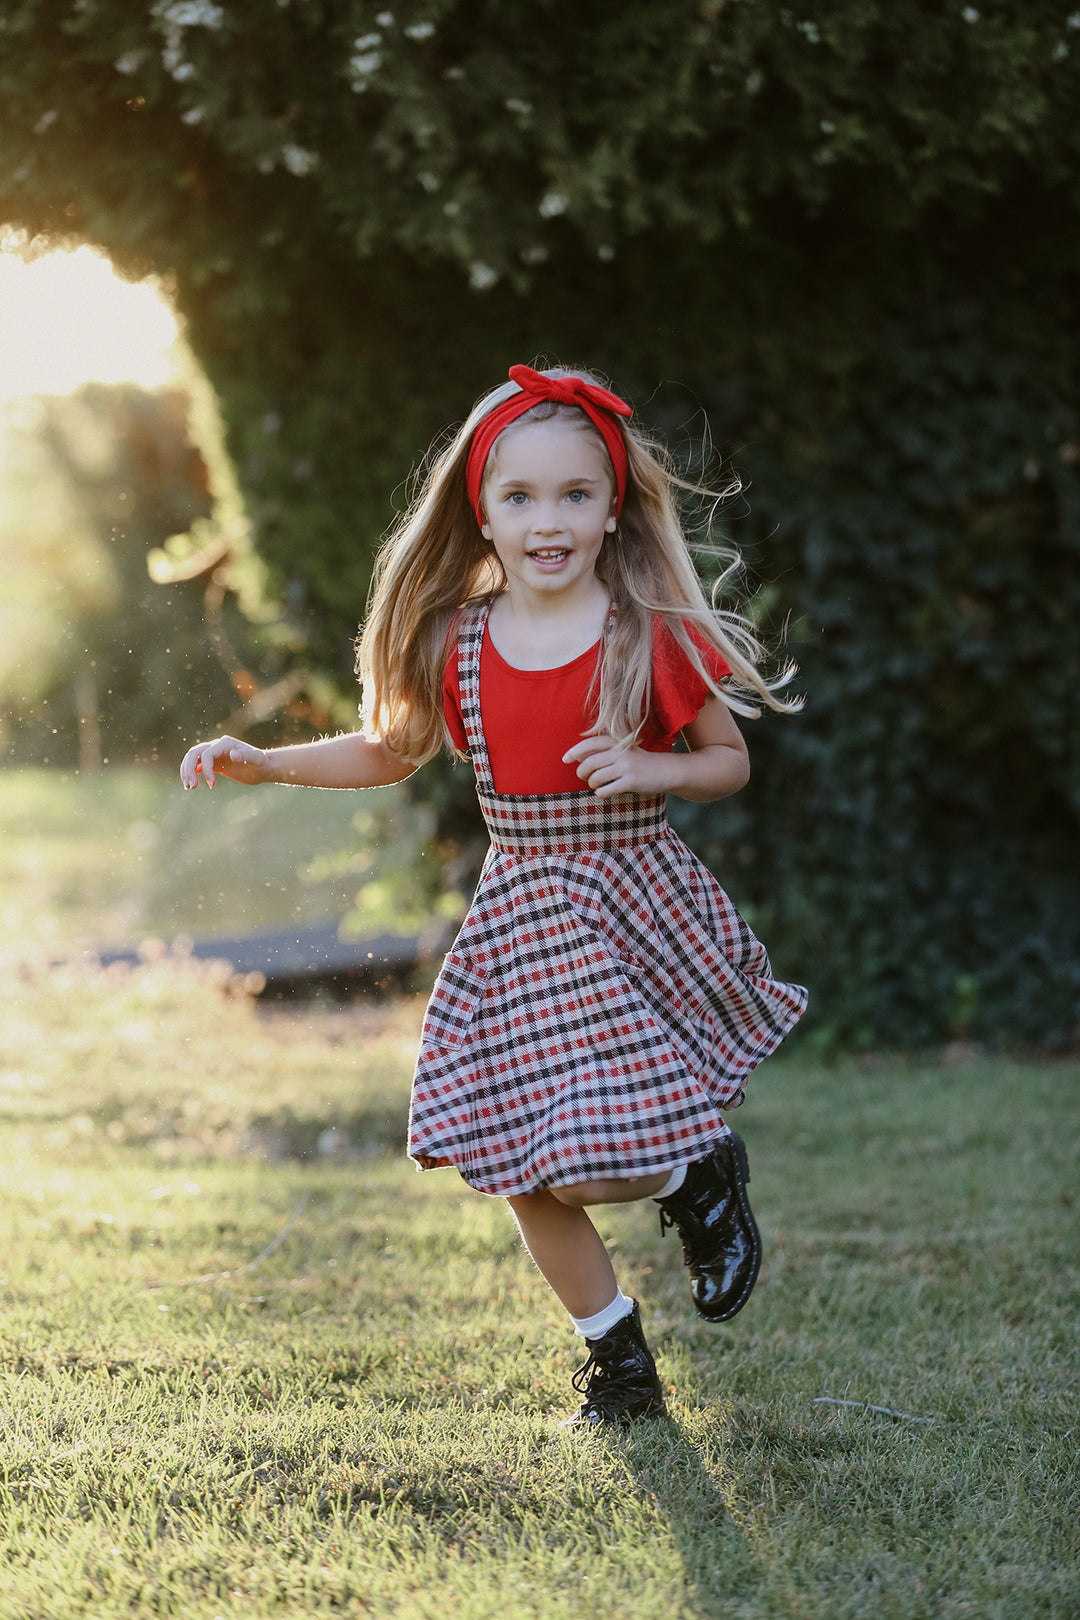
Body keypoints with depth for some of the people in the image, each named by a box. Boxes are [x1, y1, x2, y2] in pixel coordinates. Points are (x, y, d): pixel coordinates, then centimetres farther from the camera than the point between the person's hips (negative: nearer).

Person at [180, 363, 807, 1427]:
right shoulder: (457, 646, 0)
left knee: (585, 1169, -14)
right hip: (519, 925, 4)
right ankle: (619, 1365, 25)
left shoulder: (653, 639, -10)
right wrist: (261, 762, 3)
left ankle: (703, 1177, 20)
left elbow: (730, 760, 2)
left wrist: (648, 768, -18)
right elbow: (391, 753, 14)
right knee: (521, 1173, 5)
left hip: (631, 911, -4)